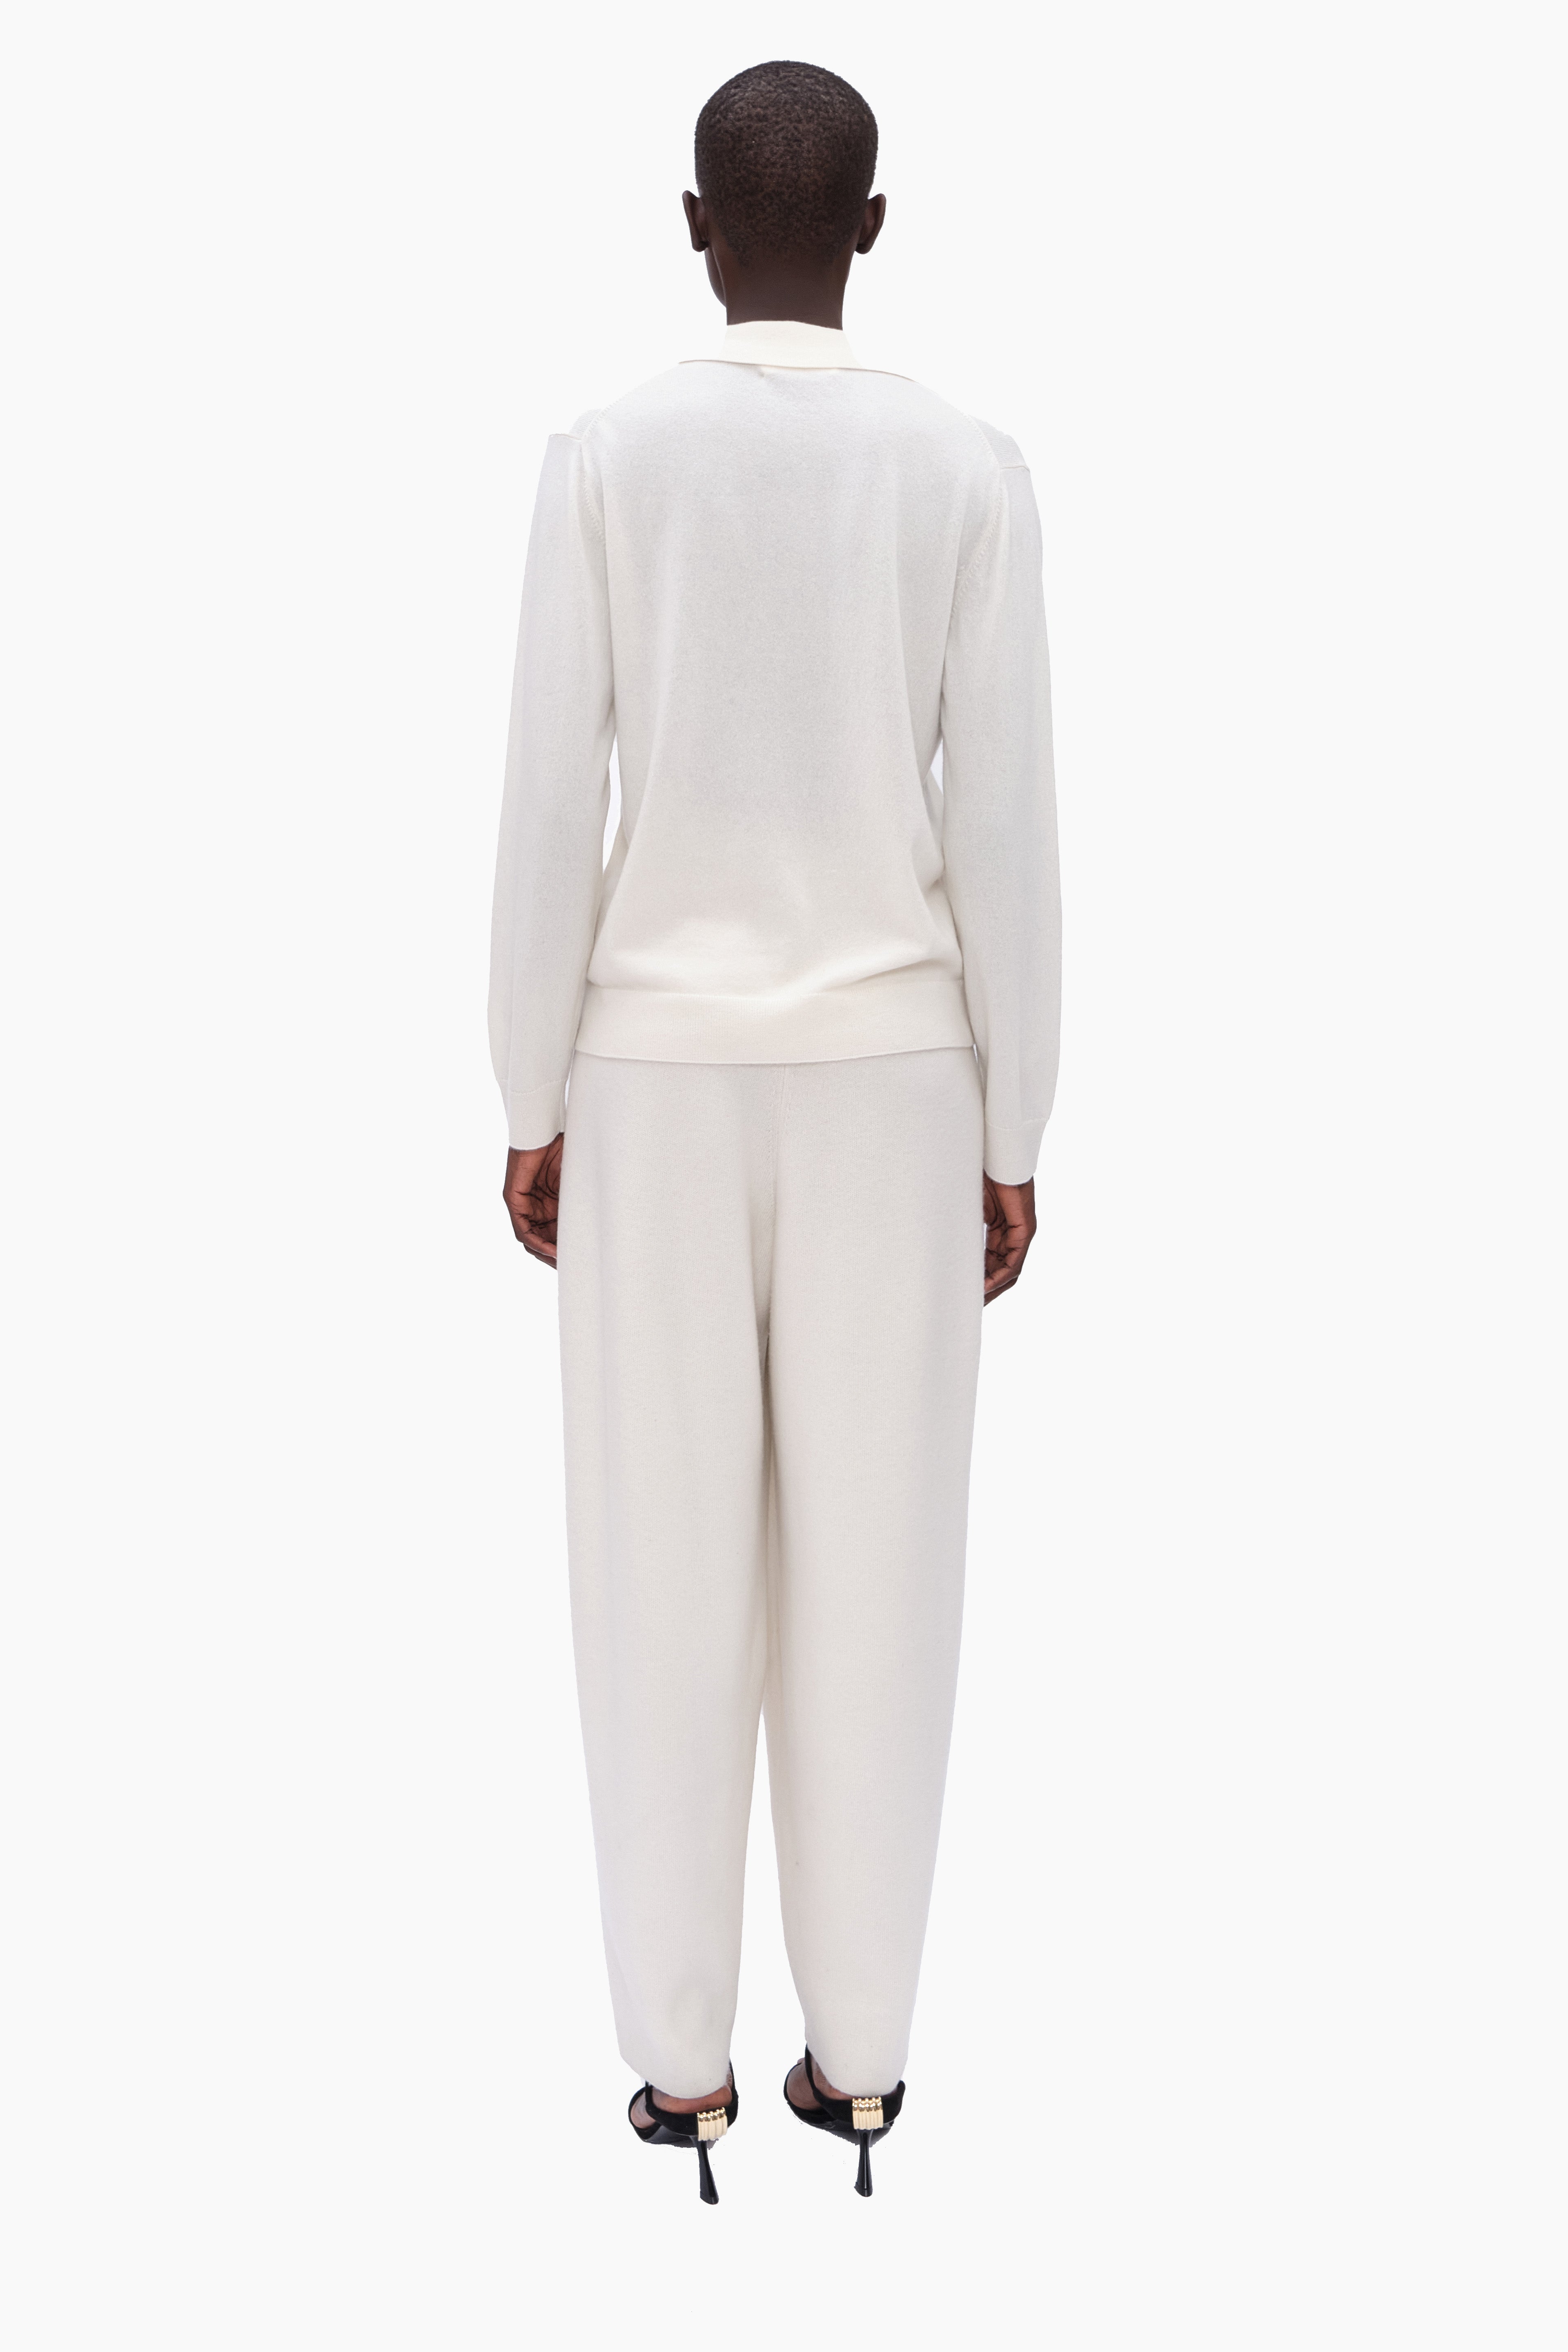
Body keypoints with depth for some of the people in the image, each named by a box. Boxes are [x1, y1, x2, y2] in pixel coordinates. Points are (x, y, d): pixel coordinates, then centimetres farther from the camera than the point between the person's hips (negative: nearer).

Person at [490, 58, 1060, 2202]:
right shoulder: (971, 474, -2)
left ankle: (681, 2051, 16)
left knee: (664, 1566, 7)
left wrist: (532, 1110, 3)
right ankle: (858, 2046, 17)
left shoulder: (605, 461, -3)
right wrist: (1013, 1139, 3)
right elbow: (1007, 837, -4)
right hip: (892, 1080, 1)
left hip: (654, 1078, 0)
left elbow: (548, 818, -6)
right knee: (875, 1567, 8)